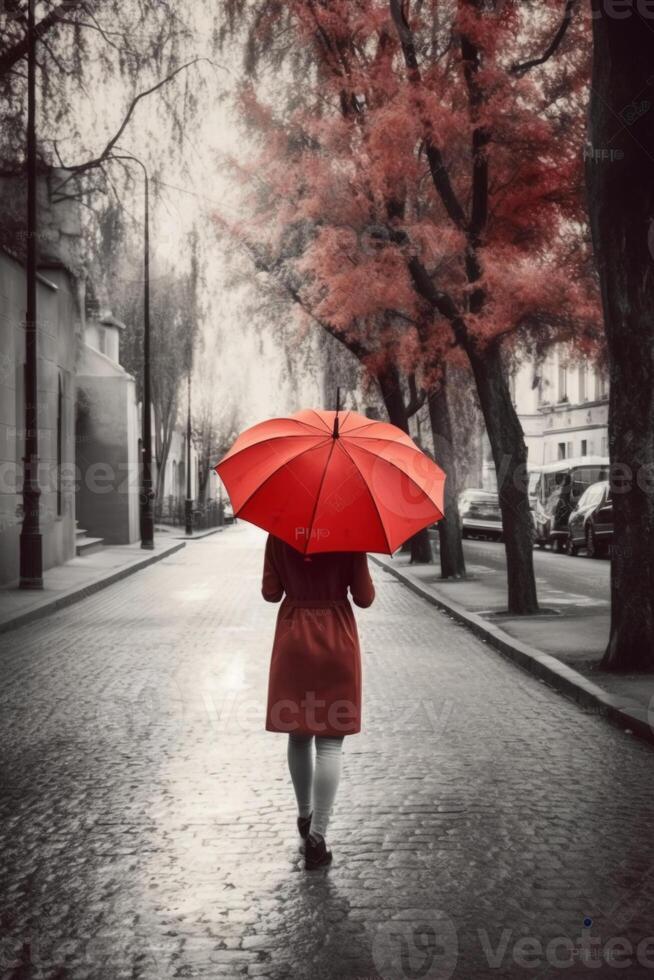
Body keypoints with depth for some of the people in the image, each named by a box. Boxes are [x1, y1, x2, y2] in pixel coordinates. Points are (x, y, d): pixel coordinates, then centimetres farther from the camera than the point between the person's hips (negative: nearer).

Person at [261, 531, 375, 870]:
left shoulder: (278, 535, -5)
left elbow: (270, 592, -2)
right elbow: (364, 598, -7)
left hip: (293, 641, 2)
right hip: (336, 640, -2)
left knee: (298, 734, 17)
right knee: (330, 741, 0)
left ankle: (304, 816, 31)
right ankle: (316, 836, -6)